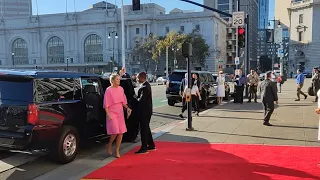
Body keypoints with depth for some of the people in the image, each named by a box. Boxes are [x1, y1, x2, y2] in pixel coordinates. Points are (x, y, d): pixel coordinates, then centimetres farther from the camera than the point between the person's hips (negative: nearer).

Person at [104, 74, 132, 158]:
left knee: (121, 132, 3)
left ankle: (117, 150, 17)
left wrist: (127, 108, -1)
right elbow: (106, 104, -9)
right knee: (115, 132, -12)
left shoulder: (121, 89, 7)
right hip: (112, 113, -5)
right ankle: (109, 145, 17)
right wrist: (108, 114, -16)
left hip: (120, 113, 6)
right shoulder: (108, 90, -8)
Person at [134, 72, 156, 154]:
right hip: (147, 110, 10)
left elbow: (141, 99, -22)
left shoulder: (144, 87, -21)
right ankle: (151, 145, 29)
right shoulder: (147, 85, 11)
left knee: (144, 129, -3)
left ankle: (144, 148, 5)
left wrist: (136, 98, -5)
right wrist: (137, 97, 3)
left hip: (144, 111, -10)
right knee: (146, 128, 19)